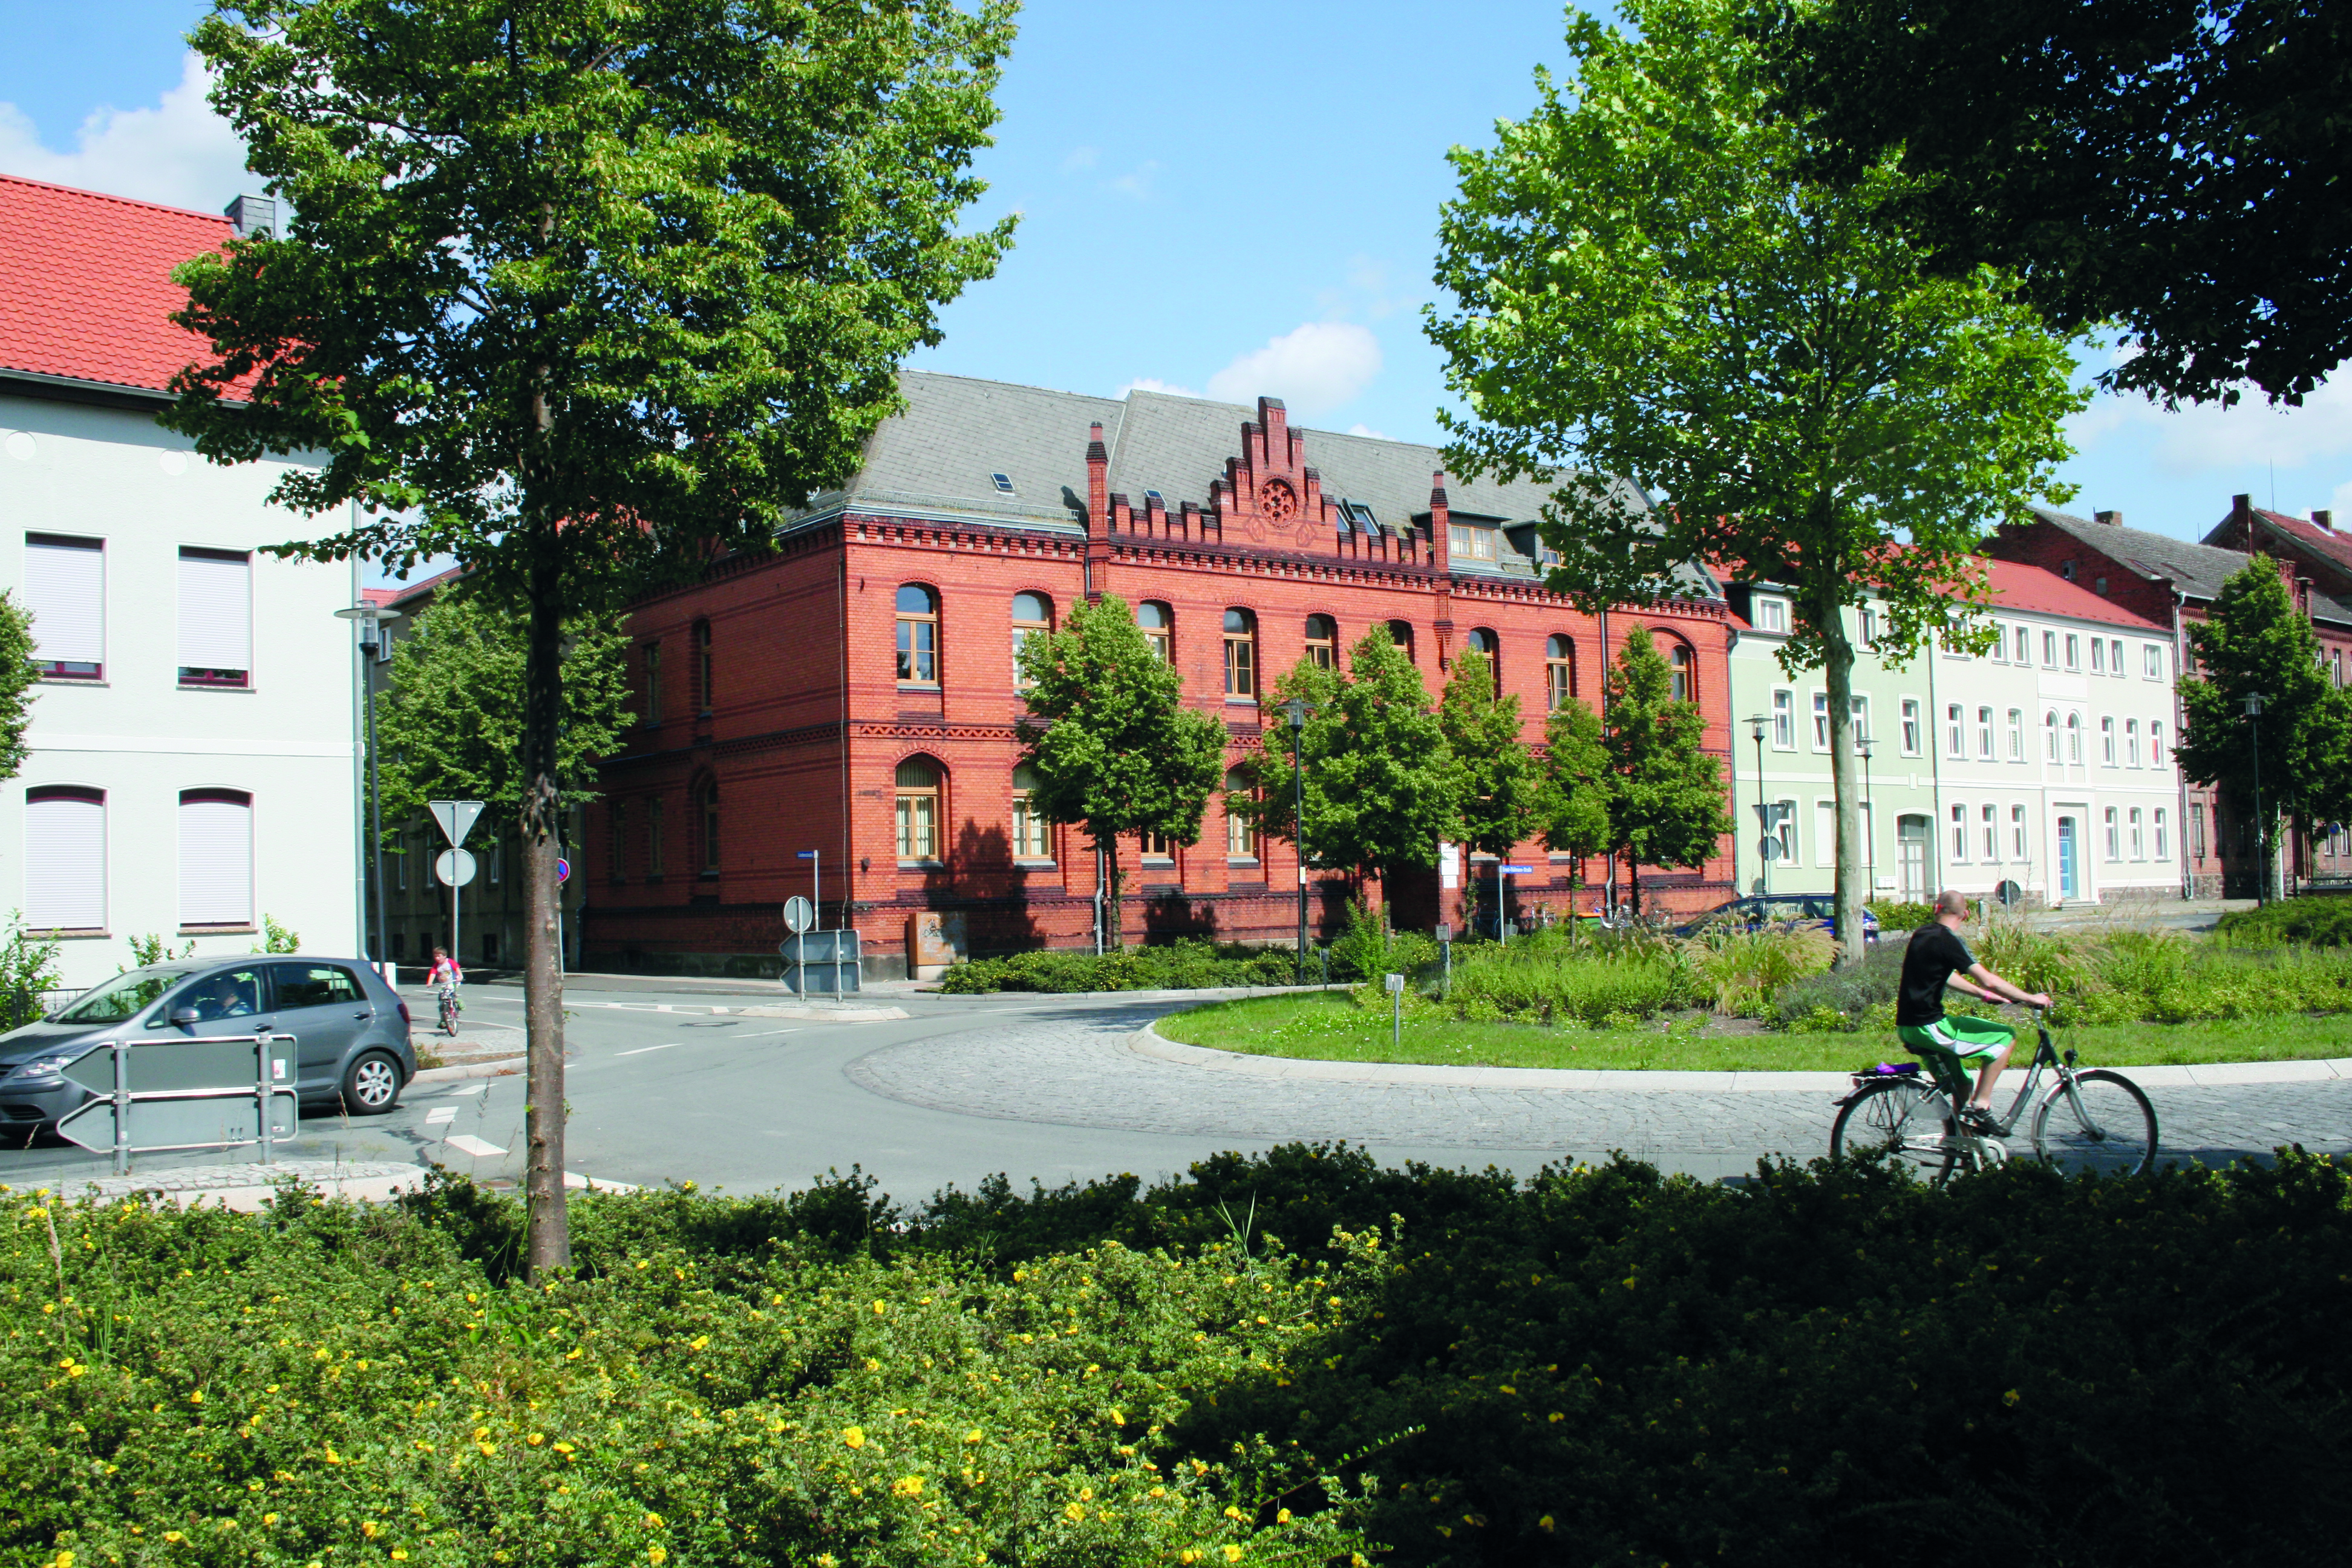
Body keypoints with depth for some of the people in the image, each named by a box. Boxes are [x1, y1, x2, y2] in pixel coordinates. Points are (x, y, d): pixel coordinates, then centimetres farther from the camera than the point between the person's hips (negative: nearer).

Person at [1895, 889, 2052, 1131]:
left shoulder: (1922, 934, 13)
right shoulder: (1947, 940, -13)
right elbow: (1988, 980, -18)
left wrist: (1985, 995, 29)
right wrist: (2029, 998, -7)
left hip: (1906, 1028, 9)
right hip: (1928, 1027, -9)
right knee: (2006, 1036, -1)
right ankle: (1980, 1107, -2)